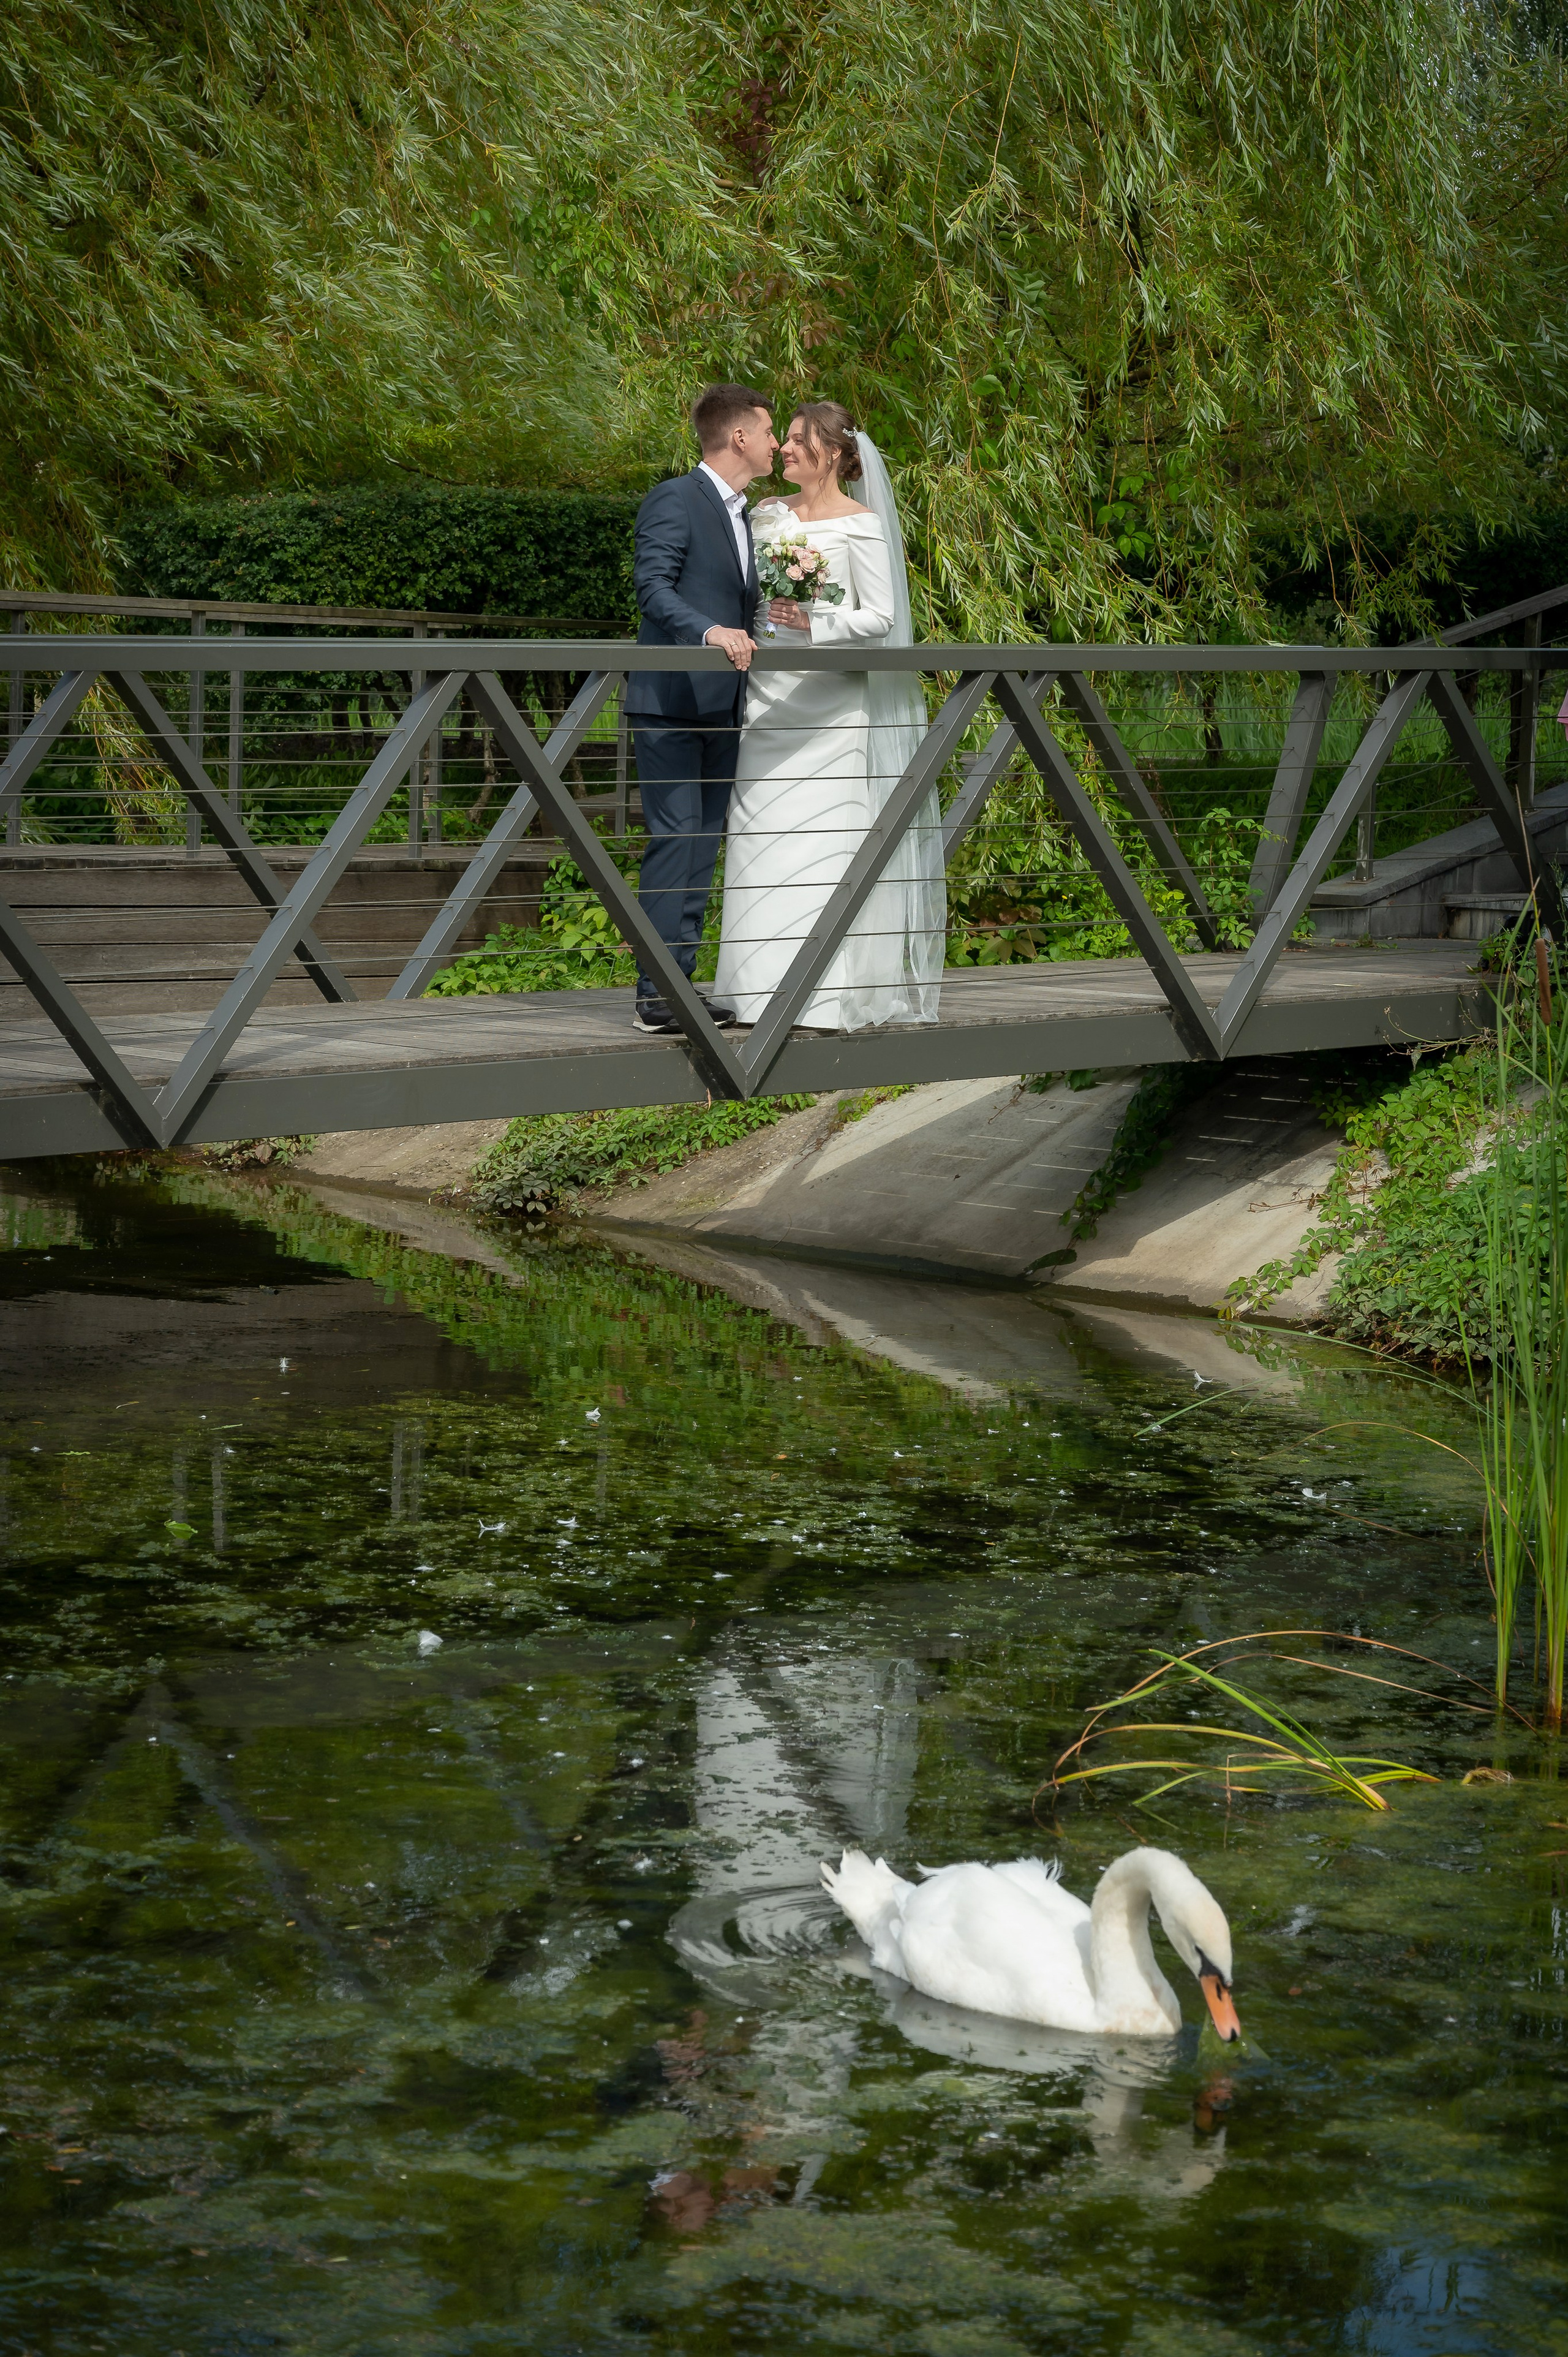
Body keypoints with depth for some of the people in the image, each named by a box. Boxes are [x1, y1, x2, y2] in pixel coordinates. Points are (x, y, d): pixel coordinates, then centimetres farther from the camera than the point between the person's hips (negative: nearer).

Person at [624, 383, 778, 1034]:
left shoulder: (741, 514, 21)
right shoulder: (674, 500, -8)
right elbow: (652, 586, -20)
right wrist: (711, 631, -33)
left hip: (722, 706, 9)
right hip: (672, 704, -9)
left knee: (703, 848, 7)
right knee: (675, 841, -12)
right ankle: (656, 996, -12)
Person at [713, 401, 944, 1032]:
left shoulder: (861, 525, -3)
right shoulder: (767, 516, 13)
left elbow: (881, 616, -8)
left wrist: (813, 624, -21)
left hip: (831, 701, -6)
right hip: (768, 699, 6)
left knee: (825, 837, -8)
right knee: (763, 837, 1)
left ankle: (833, 999, -4)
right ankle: (769, 988, 5)